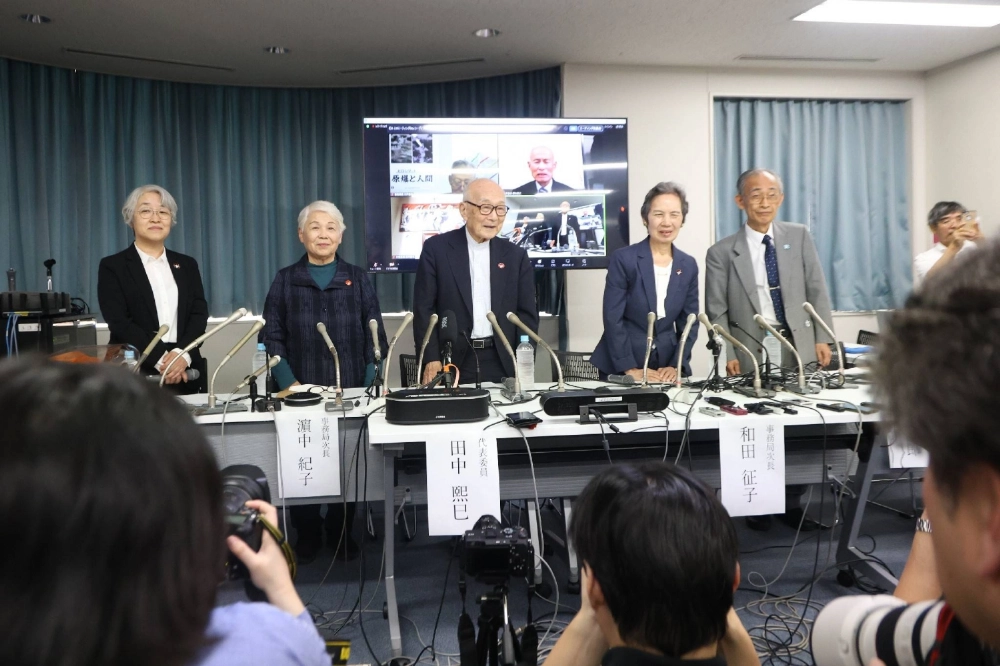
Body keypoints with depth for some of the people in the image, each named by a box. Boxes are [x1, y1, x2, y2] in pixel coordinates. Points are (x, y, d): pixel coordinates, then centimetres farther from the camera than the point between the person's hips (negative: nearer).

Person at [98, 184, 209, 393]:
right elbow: (119, 321, -7)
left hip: (183, 374, 3)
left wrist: (182, 354, -15)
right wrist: (160, 360, -18)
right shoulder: (112, 266, 2)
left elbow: (199, 313, 2)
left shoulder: (187, 265, 12)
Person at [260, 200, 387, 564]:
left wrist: (370, 384, -6)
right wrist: (289, 382, -11)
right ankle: (306, 534, 19)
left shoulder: (357, 279, 8)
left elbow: (375, 335, 5)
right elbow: (271, 336, 2)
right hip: (301, 392, 0)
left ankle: (342, 531, 21)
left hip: (350, 390, 1)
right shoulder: (285, 280, 7)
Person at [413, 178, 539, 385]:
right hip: (451, 364, -2)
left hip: (502, 365, 2)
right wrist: (431, 359, -12)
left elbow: (527, 314, 6)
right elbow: (424, 309, -2)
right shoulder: (436, 249, 0)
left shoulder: (516, 255, 8)